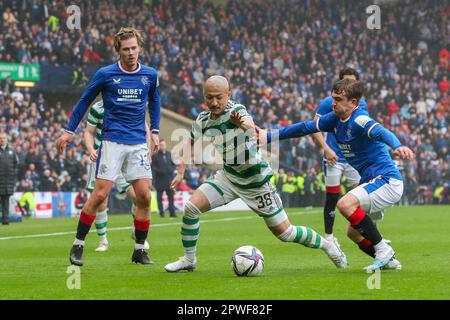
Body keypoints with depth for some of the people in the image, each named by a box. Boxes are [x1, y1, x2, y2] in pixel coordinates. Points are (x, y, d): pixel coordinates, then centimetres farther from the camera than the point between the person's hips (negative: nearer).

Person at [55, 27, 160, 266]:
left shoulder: (150, 75, 5)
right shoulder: (105, 74, -3)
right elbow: (85, 101, 7)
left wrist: (155, 132, 18)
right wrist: (69, 132, 7)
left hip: (138, 143, 3)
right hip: (112, 141, -3)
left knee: (144, 196, -4)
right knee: (100, 194, -10)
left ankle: (139, 250, 8)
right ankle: (78, 245, 2)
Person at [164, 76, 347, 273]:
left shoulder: (237, 110, -24)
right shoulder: (203, 120, -5)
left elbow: (250, 125, -48)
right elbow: (191, 142, 15)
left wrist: (243, 123, -71)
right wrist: (181, 172, 7)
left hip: (256, 181, -5)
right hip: (228, 176, 5)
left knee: (284, 233, 0)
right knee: (191, 207, -12)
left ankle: (326, 244, 25)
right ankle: (189, 260, 6)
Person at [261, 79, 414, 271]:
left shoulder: (359, 120, -20)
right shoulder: (335, 119, 7)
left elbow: (381, 132, -39)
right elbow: (306, 127, 15)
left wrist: (397, 146, -61)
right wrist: (270, 136, 14)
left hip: (387, 180, -10)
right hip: (371, 181, 10)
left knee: (345, 204, -28)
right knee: (354, 233, 14)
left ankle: (383, 250, -18)